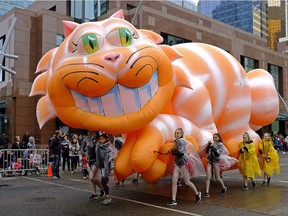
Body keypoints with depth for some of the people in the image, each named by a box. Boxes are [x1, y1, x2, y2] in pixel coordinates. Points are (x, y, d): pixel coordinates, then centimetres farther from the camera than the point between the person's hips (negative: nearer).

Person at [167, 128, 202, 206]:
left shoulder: (181, 141, -14)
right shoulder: (176, 141, 13)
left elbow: (181, 152, -24)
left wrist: (173, 152, -12)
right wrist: (173, 151, 2)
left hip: (183, 163, -8)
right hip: (177, 163, 8)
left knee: (187, 182, 4)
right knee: (174, 181, -4)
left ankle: (197, 193, 29)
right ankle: (173, 200, -2)